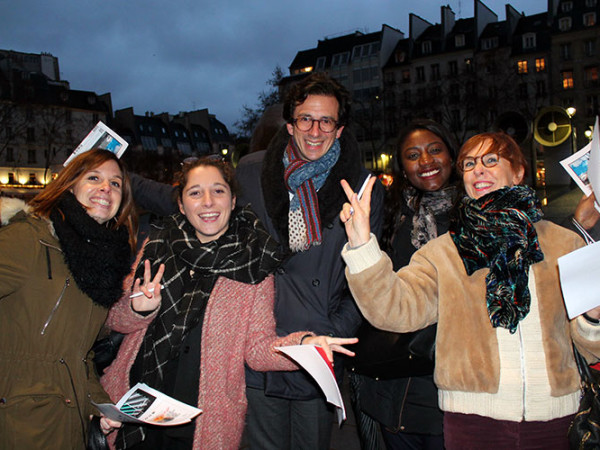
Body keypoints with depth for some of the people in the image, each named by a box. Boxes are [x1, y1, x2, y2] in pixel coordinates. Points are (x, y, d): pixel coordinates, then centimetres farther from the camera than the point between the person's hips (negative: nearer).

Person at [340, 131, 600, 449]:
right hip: (473, 415, -1)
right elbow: (394, 309, -13)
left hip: (554, 416, 2)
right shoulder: (443, 252, 3)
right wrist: (361, 243, -24)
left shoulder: (564, 244, 6)